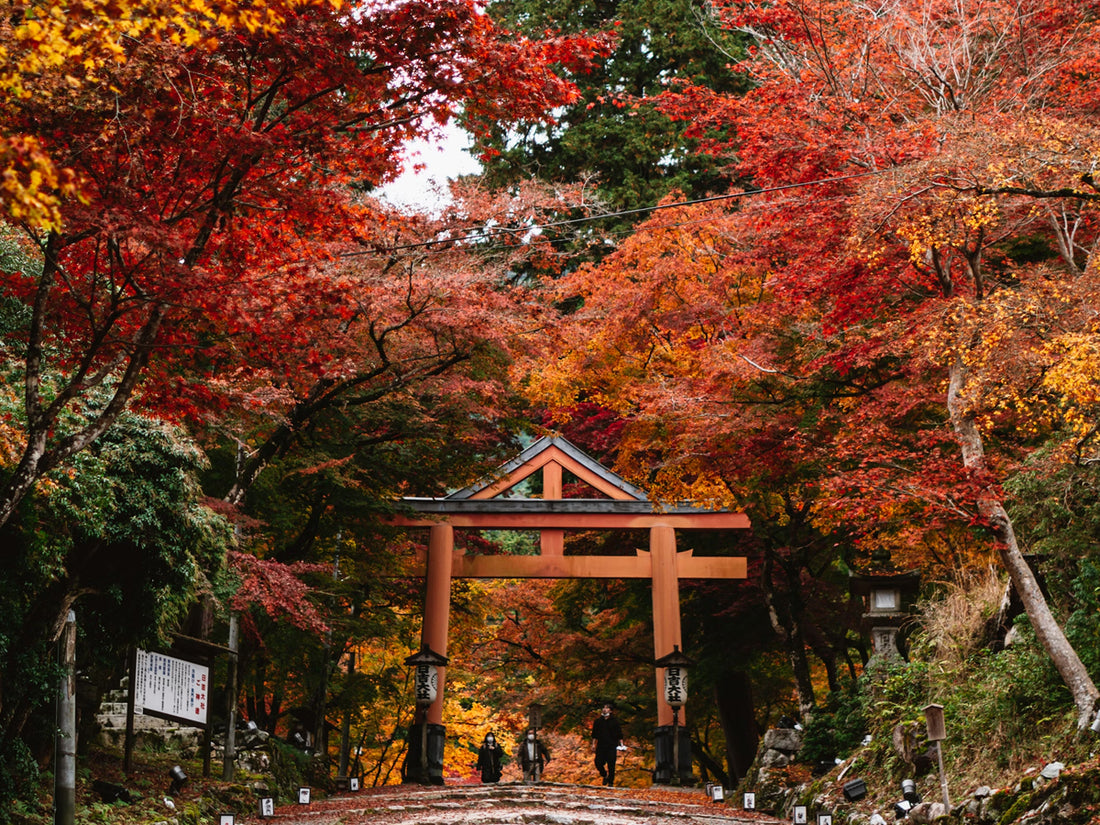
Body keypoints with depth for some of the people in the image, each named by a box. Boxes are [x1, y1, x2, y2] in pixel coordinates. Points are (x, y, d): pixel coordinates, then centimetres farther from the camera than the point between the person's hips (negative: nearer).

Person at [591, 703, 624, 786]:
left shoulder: (614, 721, 5)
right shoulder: (598, 721, 12)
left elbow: (619, 735, 7)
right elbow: (594, 734, 17)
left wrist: (621, 745, -1)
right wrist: (593, 744, 8)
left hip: (612, 747, -2)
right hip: (601, 746, 2)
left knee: (611, 765, -6)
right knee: (598, 763, -6)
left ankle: (611, 782, 8)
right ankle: (605, 775, 22)